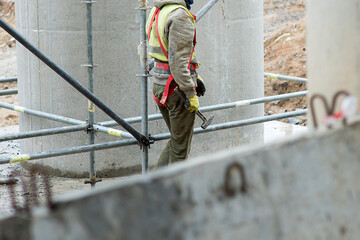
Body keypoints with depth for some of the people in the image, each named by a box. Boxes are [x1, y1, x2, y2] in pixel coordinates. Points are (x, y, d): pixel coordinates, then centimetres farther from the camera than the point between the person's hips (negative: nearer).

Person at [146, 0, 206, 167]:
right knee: (181, 147, 3)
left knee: (176, 140, 20)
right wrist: (191, 94, -18)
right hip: (177, 87, -9)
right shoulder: (180, 15, -19)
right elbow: (178, 61, -23)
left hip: (160, 84, 9)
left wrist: (194, 77, 20)